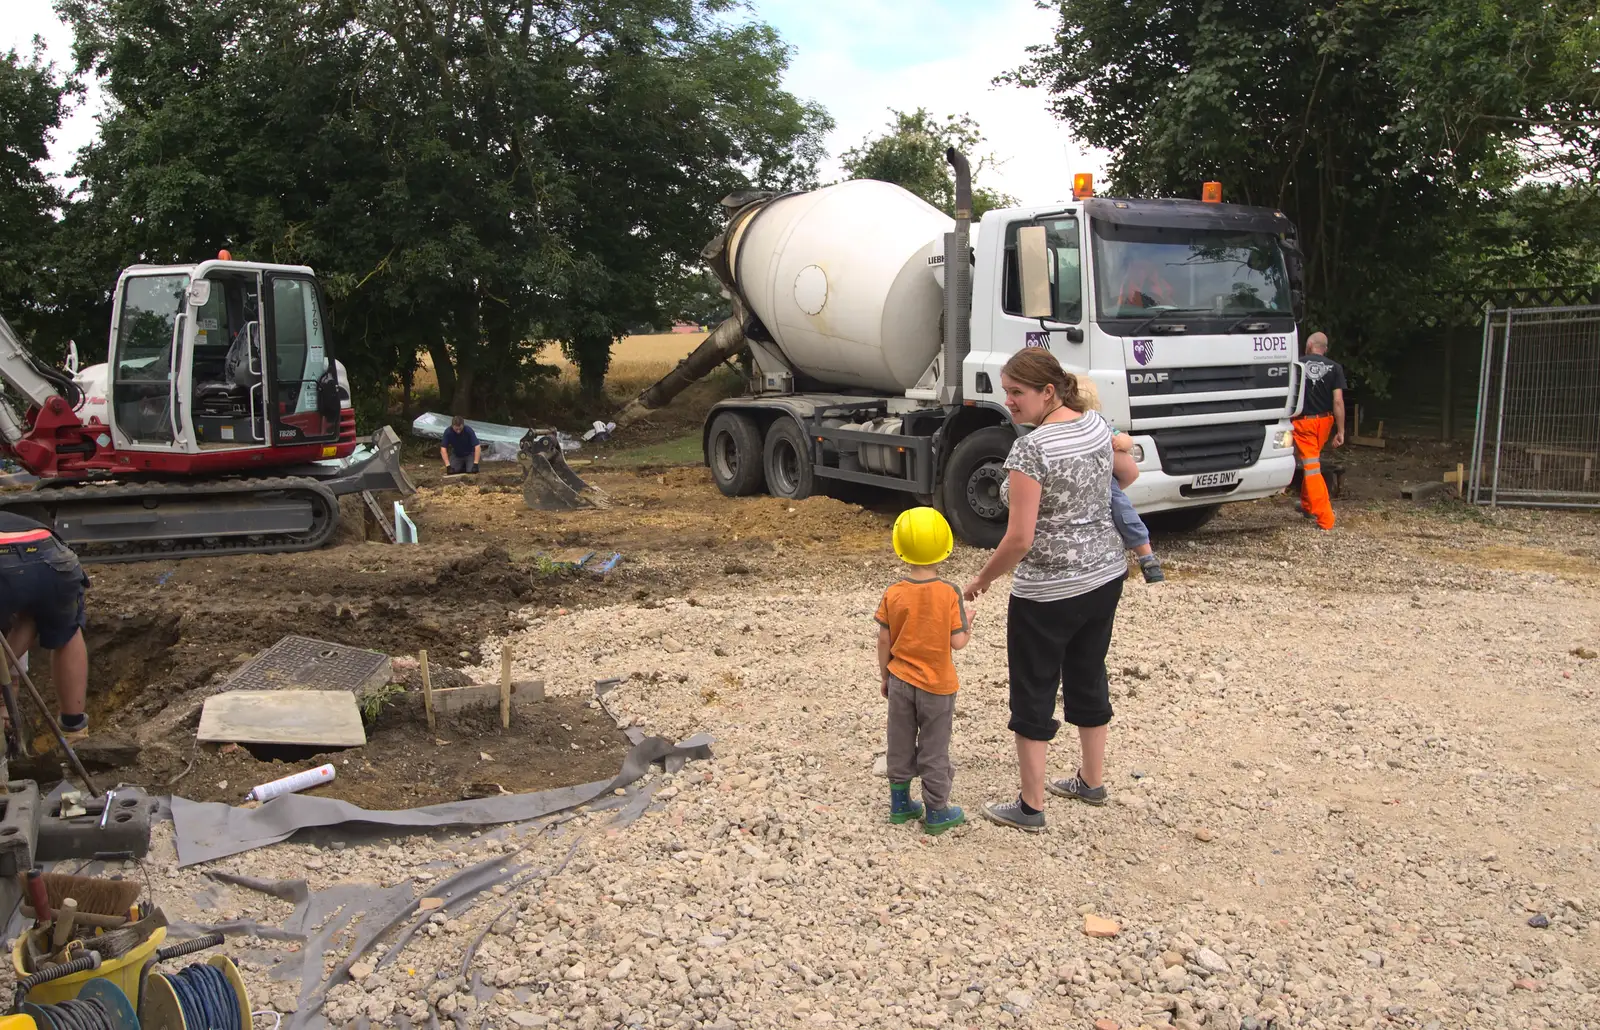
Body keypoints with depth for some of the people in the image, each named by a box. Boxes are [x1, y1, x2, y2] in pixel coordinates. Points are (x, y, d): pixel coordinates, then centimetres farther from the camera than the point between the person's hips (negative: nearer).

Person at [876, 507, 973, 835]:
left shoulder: (893, 595, -9)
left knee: (900, 746, 16)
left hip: (900, 682, 2)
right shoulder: (949, 593, -16)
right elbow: (957, 642, -16)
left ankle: (900, 803, 27)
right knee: (934, 749, 9)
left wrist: (885, 676, 10)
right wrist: (968, 623, 4)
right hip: (937, 685, -2)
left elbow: (884, 641, -4)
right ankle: (936, 812, 18)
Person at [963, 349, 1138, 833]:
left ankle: (1030, 806, 16)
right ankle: (1092, 781, 37)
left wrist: (982, 579, -8)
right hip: (1105, 576, 8)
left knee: (1034, 693, 6)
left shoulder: (1030, 449, -22)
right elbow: (1129, 473, 20)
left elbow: (1020, 539, -23)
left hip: (1048, 593, -8)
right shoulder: (1097, 424, 1)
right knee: (1088, 678, 22)